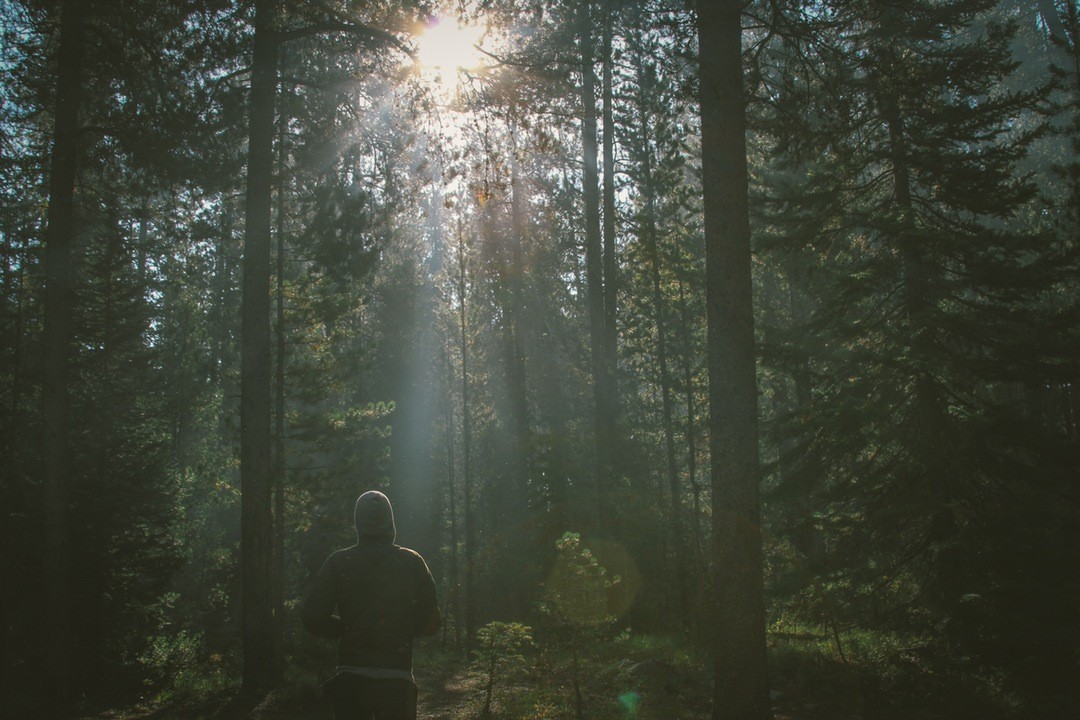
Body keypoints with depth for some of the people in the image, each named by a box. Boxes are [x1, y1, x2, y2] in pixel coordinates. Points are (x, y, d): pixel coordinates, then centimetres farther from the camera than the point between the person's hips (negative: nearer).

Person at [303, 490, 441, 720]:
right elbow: (431, 623, -2)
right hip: (397, 678, 0)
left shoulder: (338, 562, -2)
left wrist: (346, 628, 10)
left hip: (350, 677, 0)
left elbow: (313, 618, -7)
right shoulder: (412, 562, -2)